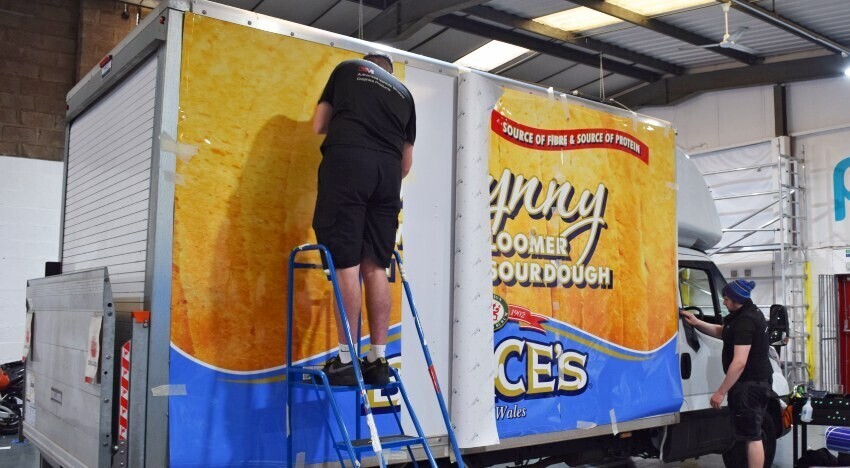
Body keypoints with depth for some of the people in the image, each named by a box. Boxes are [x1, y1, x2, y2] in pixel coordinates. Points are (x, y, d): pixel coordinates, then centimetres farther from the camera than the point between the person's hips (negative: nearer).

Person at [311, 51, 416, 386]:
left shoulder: (348, 68, 23)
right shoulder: (404, 93, 29)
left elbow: (319, 126, 20)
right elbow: (407, 163, 27)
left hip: (347, 160, -3)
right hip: (388, 170, 4)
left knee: (346, 264, -7)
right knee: (375, 266, 5)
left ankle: (346, 361, -8)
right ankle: (379, 360, 4)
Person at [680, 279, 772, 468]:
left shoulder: (745, 321, -22)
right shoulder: (750, 313, 12)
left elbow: (739, 363, -27)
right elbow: (722, 332, 25)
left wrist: (721, 392, -22)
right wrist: (696, 323, 12)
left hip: (749, 384, -11)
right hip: (758, 381, 11)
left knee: (751, 436, -6)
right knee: (753, 434, 17)